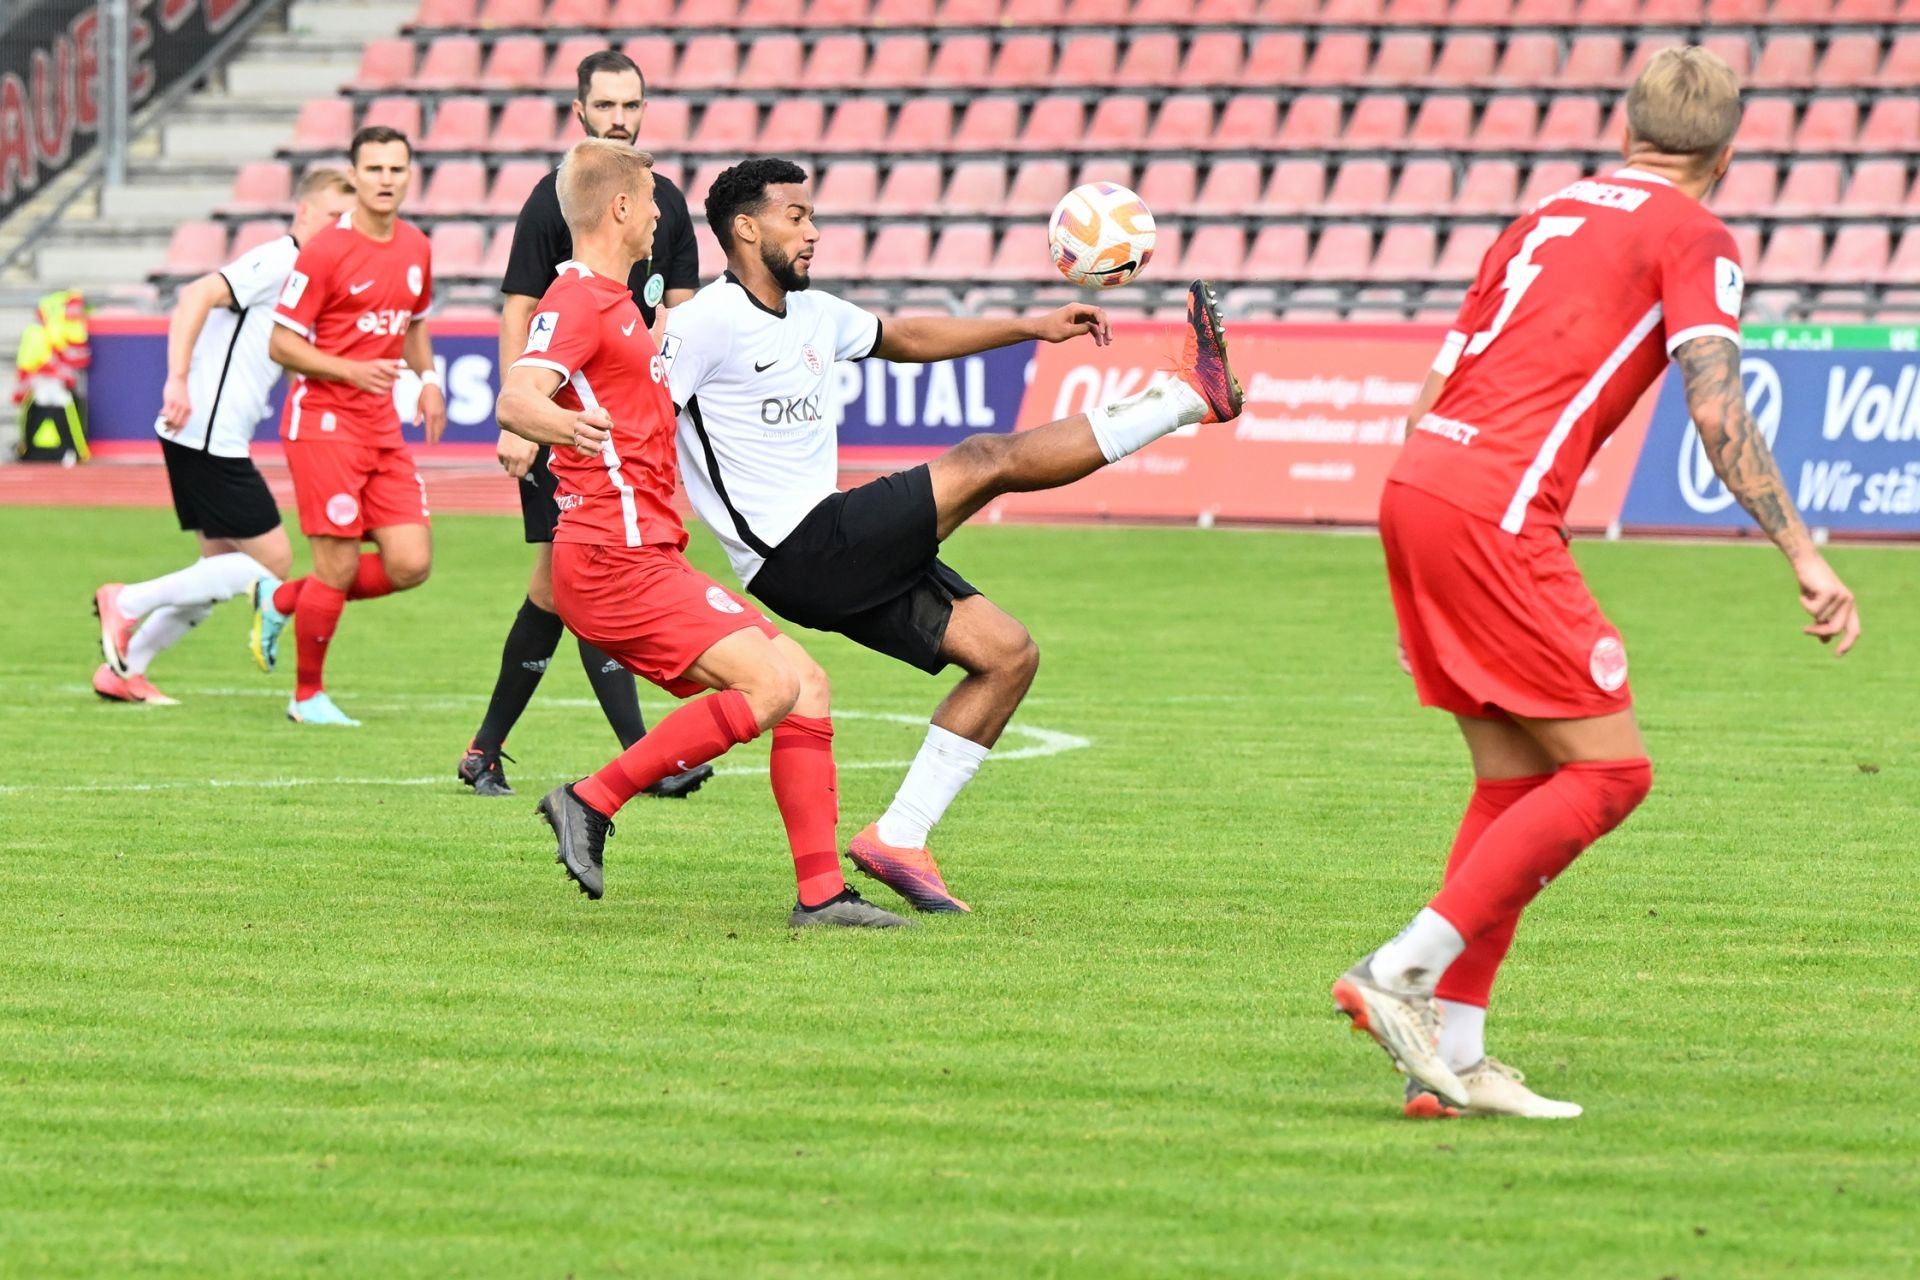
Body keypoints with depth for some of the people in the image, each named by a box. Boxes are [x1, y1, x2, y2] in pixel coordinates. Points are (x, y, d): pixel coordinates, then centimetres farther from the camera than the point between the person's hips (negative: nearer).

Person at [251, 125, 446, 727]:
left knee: (410, 564, -2)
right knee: (338, 568, -7)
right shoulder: (325, 252, -12)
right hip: (323, 422, -7)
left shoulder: (416, 249, 8)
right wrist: (352, 370, -22)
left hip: (383, 425, 7)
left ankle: (282, 600, 20)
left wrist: (427, 378, 8)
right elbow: (281, 343, -10)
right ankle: (308, 696, 13)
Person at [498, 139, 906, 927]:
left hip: (640, 556, 10)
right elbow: (515, 399, -29)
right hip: (615, 559, -10)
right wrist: (563, 424, -50)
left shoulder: (608, 301, 22)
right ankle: (593, 801, -14)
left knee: (805, 683, 4)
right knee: (772, 685, -20)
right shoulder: (579, 300, -10)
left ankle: (820, 893, 0)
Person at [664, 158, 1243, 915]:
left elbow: (904, 339, 31)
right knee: (986, 462, -13)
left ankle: (898, 839, 6)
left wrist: (1034, 329, 28)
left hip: (845, 559, 10)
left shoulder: (813, 314, 17)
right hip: (796, 557, -10)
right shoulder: (706, 324, -11)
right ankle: (1189, 397, -6)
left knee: (1008, 655, 6)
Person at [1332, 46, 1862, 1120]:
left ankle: (1450, 1057, 9)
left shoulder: (1552, 215, 24)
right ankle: (1403, 973, -10)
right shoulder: (1694, 237, 2)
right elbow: (1717, 410, -11)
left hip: (1417, 481, 8)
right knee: (1610, 771, -2)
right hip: (1495, 512, -8)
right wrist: (1804, 555, -10)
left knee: (1518, 780, 13)